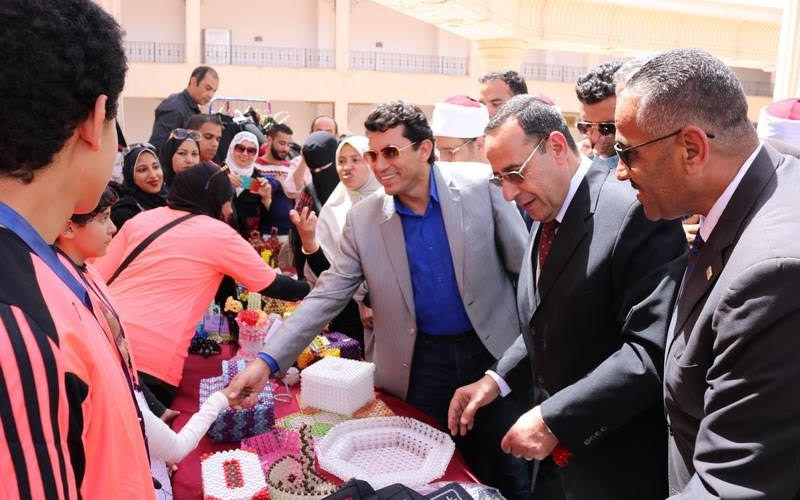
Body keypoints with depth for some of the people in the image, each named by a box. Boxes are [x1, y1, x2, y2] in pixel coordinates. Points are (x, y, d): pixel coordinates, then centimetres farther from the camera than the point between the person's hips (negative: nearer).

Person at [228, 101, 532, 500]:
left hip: (494, 350, -1)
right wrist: (268, 359, -13)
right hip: (421, 362, 1)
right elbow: (326, 296, -5)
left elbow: (525, 266, -3)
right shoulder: (363, 219, -5)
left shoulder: (480, 186, -9)